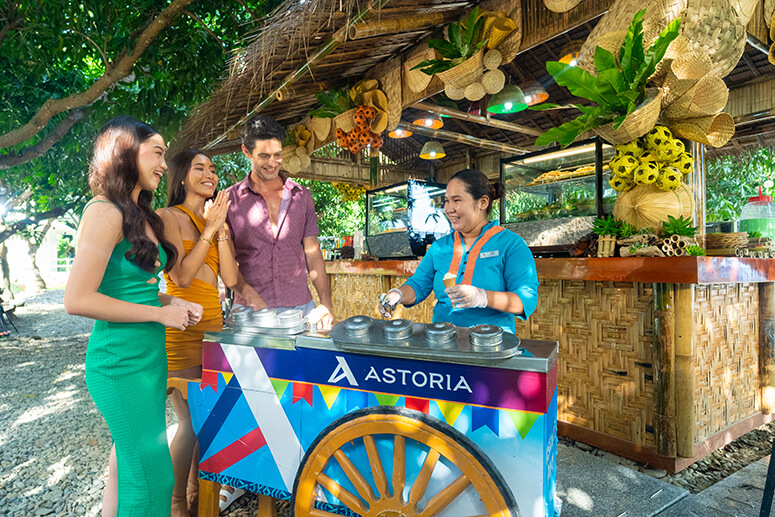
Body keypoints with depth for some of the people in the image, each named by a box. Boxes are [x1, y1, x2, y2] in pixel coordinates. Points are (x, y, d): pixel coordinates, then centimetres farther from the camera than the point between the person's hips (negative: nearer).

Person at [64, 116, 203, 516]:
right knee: (151, 476, 0)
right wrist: (159, 313, -16)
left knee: (128, 463, 21)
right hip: (121, 361, -9)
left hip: (149, 356, 9)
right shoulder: (105, 212, -15)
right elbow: (77, 300, -21)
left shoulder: (141, 215, 12)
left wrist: (172, 302, 5)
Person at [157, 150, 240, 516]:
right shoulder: (168, 217, -5)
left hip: (213, 323, 6)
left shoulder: (216, 221, 13)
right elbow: (181, 277, -16)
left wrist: (221, 229, -6)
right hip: (180, 328, -6)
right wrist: (210, 229, -15)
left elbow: (230, 279, 2)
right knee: (191, 421, -1)